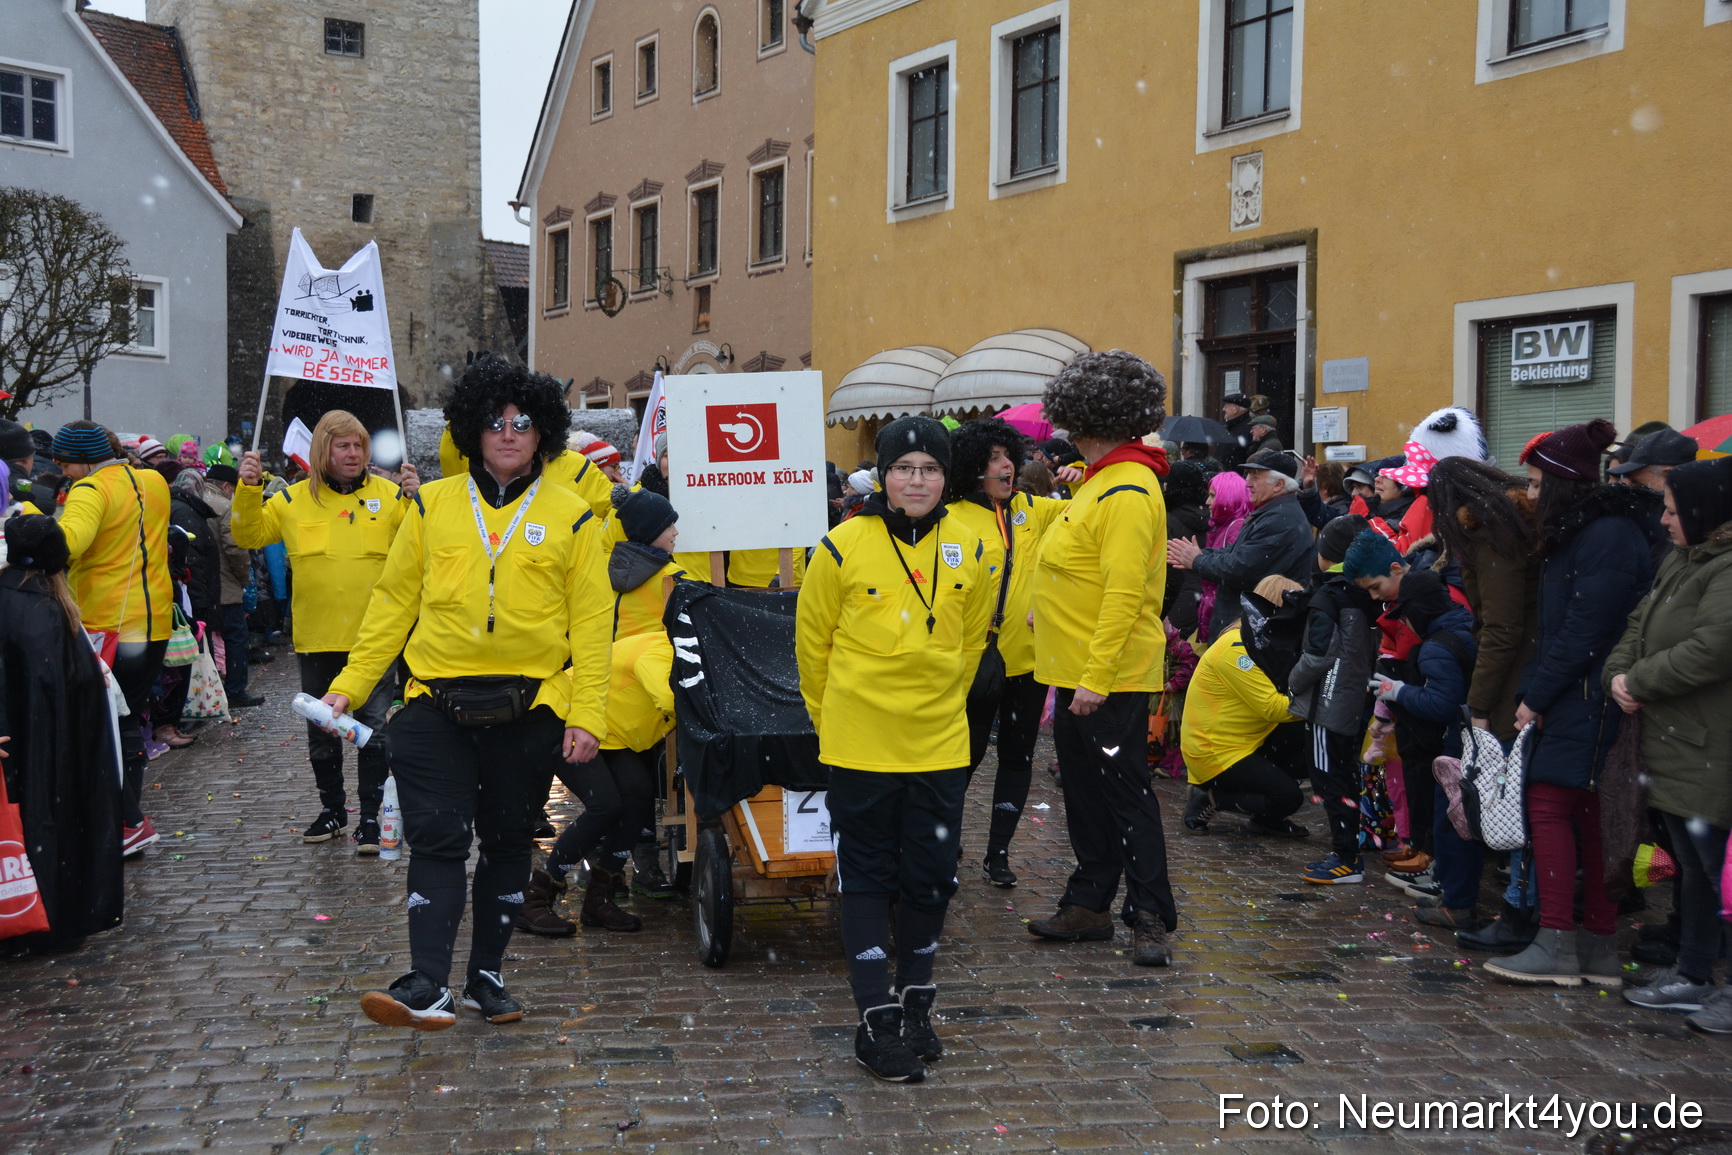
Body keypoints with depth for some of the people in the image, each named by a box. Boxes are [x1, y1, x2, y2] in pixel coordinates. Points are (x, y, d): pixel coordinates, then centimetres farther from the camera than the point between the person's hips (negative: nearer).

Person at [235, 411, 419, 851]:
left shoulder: (389, 494, 0)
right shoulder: (293, 499, 5)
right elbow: (249, 535, 9)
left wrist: (416, 498, -19)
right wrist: (248, 490, -6)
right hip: (317, 639, 2)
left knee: (375, 730, 0)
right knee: (321, 732, 14)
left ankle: (371, 815, 11)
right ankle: (332, 810, 29)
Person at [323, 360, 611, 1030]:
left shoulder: (570, 517, 2)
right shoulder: (432, 505, 5)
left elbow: (591, 622, 0)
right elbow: (393, 601, 8)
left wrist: (586, 715, -7)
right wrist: (349, 685, 3)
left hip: (528, 709, 0)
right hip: (438, 703, 0)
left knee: (507, 843, 11)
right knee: (437, 840, -6)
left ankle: (487, 975, 24)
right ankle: (427, 986, -6)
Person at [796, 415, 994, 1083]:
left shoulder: (967, 551, 1)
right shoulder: (844, 547, -9)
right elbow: (812, 640, 2)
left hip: (940, 744, 3)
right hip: (860, 745, -3)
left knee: (931, 878, 11)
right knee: (866, 879, 4)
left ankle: (915, 1005, 29)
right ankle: (877, 1022, 11)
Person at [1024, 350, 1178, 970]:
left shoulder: (1128, 494, -19)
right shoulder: (1099, 482, 13)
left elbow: (1125, 594, -25)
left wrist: (1096, 677, -27)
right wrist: (1048, 609, 21)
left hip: (1109, 680, -10)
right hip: (1078, 674, 10)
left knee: (1126, 792, -2)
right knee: (1086, 792, 16)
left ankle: (1150, 917, 7)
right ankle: (1089, 905, 27)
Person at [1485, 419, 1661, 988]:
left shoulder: (1608, 536, -15)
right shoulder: (1582, 531, 17)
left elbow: (1586, 630, -19)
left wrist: (1538, 695, -14)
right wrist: (1537, 691, 9)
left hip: (1590, 701, -10)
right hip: (1572, 699, 10)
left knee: (1548, 807, -8)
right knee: (1587, 816, 10)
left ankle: (1556, 945, -3)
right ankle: (1602, 949, 15)